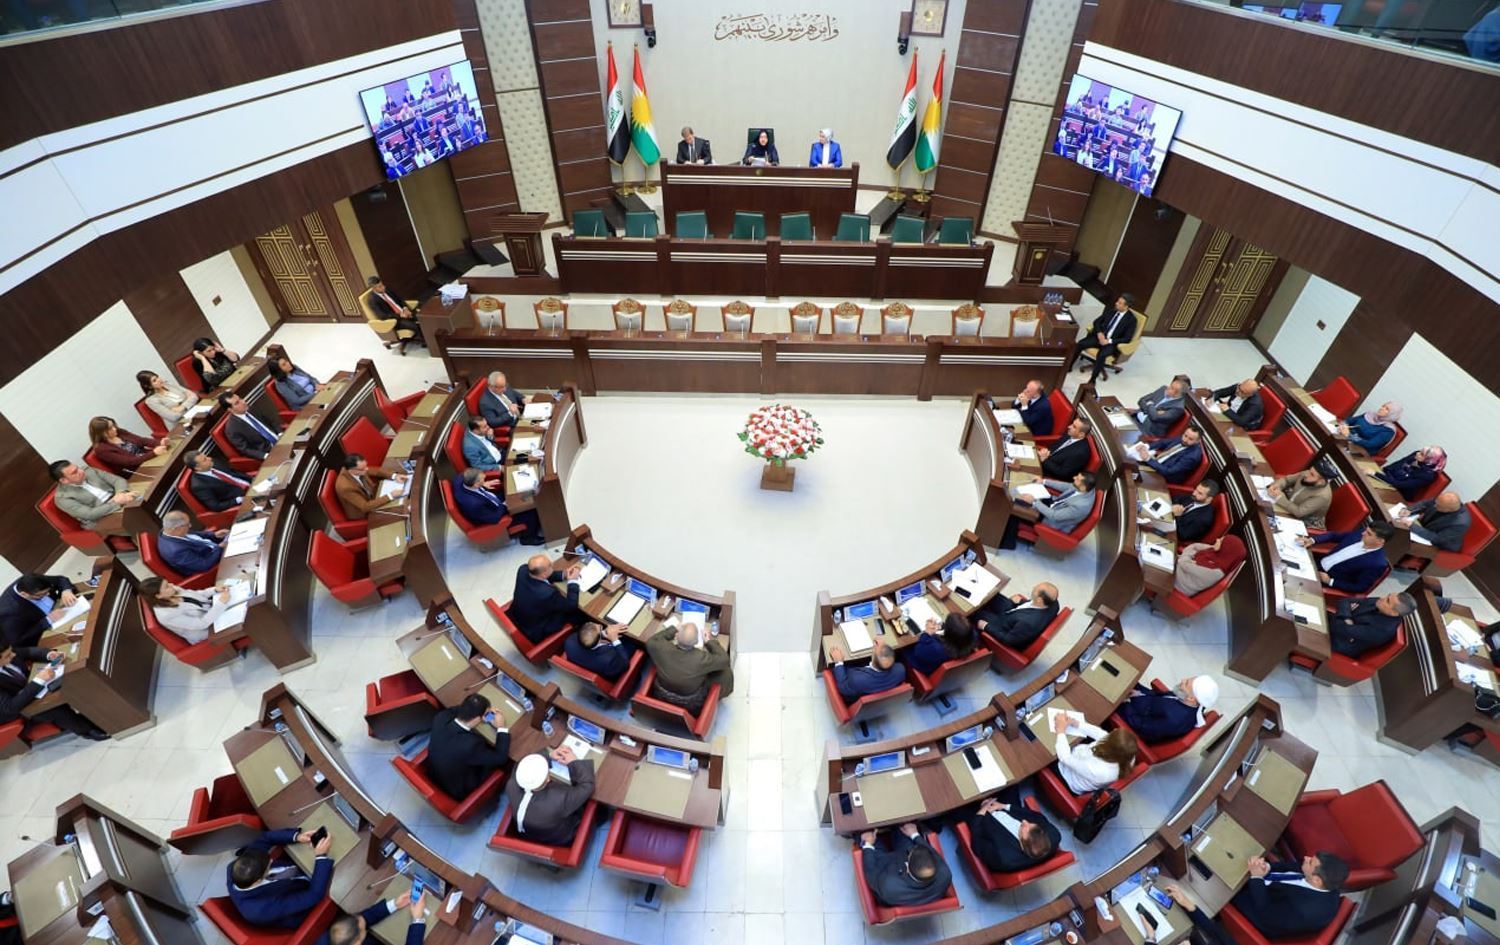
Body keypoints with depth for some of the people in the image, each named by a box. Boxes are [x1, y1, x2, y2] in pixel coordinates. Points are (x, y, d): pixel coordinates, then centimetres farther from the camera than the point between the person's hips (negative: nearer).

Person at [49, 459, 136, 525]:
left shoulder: (88, 470, 6)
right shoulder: (62, 497, -9)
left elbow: (118, 480, 5)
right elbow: (90, 515, -18)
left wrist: (122, 493, -18)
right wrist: (116, 502, -26)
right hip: (106, 522, -6)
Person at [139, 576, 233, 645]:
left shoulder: (173, 591, -11)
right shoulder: (167, 615, -33)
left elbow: (197, 595, 8)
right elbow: (201, 624, -32)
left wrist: (215, 589, -11)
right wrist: (221, 603, -37)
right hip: (207, 629, -7)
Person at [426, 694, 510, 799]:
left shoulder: (441, 718, -26)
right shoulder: (470, 744, -42)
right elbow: (501, 757, -25)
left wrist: (482, 710, -5)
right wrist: (501, 728, -14)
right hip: (458, 790, -5)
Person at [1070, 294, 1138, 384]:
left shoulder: (1131, 319, -8)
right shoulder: (1112, 310, 7)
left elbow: (1127, 338, -11)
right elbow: (1097, 321, 10)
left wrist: (1109, 341, -19)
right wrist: (1099, 333, -9)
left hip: (1112, 343, -5)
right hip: (1100, 337, 5)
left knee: (1101, 355, -36)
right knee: (1080, 343, -20)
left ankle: (1092, 380, -28)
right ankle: (1069, 366, -9)